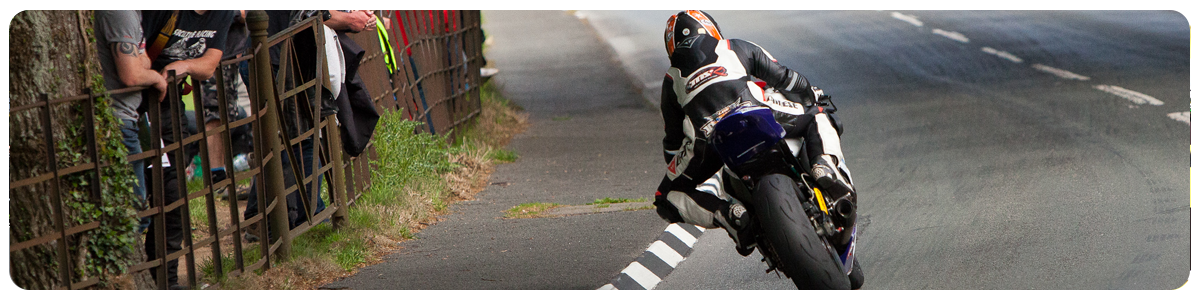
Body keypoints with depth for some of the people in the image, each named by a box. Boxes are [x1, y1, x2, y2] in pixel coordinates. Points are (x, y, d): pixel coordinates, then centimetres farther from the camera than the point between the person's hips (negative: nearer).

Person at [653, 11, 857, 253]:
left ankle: (728, 214, -9)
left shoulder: (672, 80, 32)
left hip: (706, 136, 0)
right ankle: (824, 164, -8)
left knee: (666, 199, 18)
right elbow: (784, 78, 30)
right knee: (819, 118, 24)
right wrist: (814, 96, 49)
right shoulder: (737, 48, 30)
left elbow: (673, 141, 34)